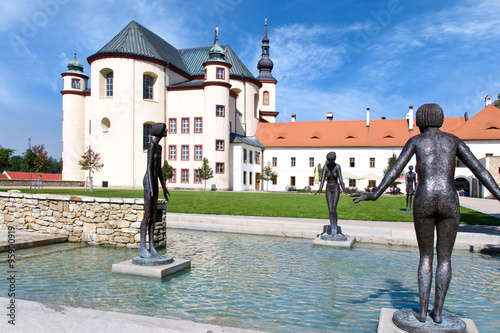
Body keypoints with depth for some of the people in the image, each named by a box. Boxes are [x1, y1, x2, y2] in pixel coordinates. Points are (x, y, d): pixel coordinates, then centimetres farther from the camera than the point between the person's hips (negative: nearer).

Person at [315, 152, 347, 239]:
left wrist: (343, 188, -25)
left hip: (336, 189, -3)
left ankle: (335, 229, 5)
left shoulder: (337, 166, -7)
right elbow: (323, 179, -6)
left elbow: (340, 179, -11)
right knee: (330, 210, 3)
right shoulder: (325, 167, -1)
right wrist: (320, 189, -18)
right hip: (328, 190, 3)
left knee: (334, 210, -10)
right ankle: (332, 230, 10)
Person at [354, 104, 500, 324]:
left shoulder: (415, 141, 11)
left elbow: (395, 170, -1)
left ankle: (422, 310, 11)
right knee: (444, 258, 14)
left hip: (424, 200, -1)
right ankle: (438, 311, 16)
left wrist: (375, 195, -4)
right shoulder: (454, 140, 16)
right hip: (449, 200, 1)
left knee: (425, 256, 13)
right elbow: (479, 170, 8)